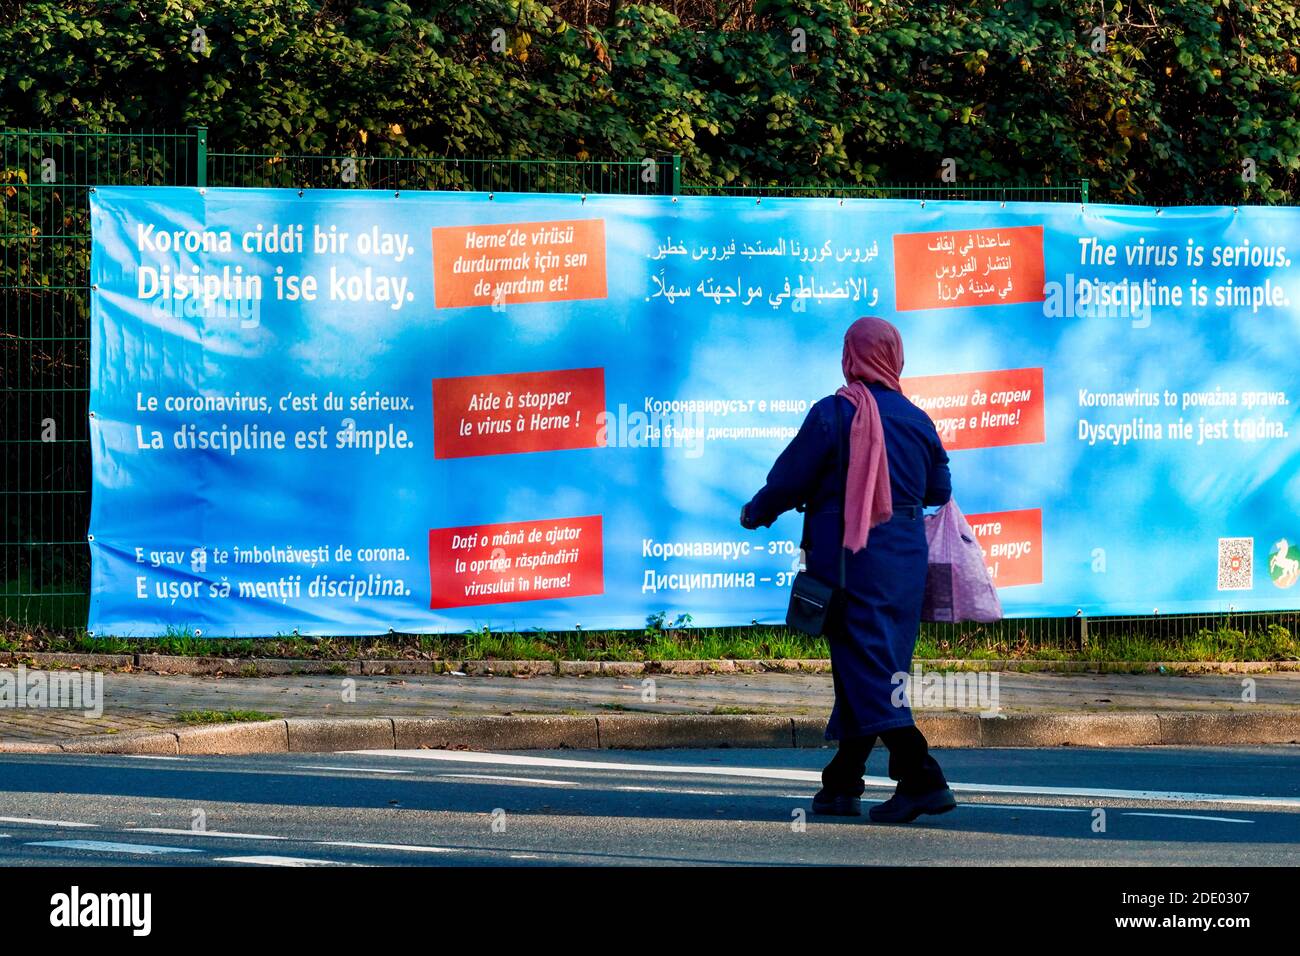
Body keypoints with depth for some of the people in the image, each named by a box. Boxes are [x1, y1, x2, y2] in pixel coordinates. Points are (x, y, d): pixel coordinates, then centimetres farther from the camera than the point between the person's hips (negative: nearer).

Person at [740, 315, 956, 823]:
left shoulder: (832, 414, -8)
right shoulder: (916, 419, 6)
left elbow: (789, 479, -2)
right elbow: (939, 489, 16)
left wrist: (755, 513, 17)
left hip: (850, 556, -5)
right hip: (906, 560, 5)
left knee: (865, 667, -8)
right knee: (878, 666, 12)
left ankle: (921, 777, -21)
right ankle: (841, 785, 18)